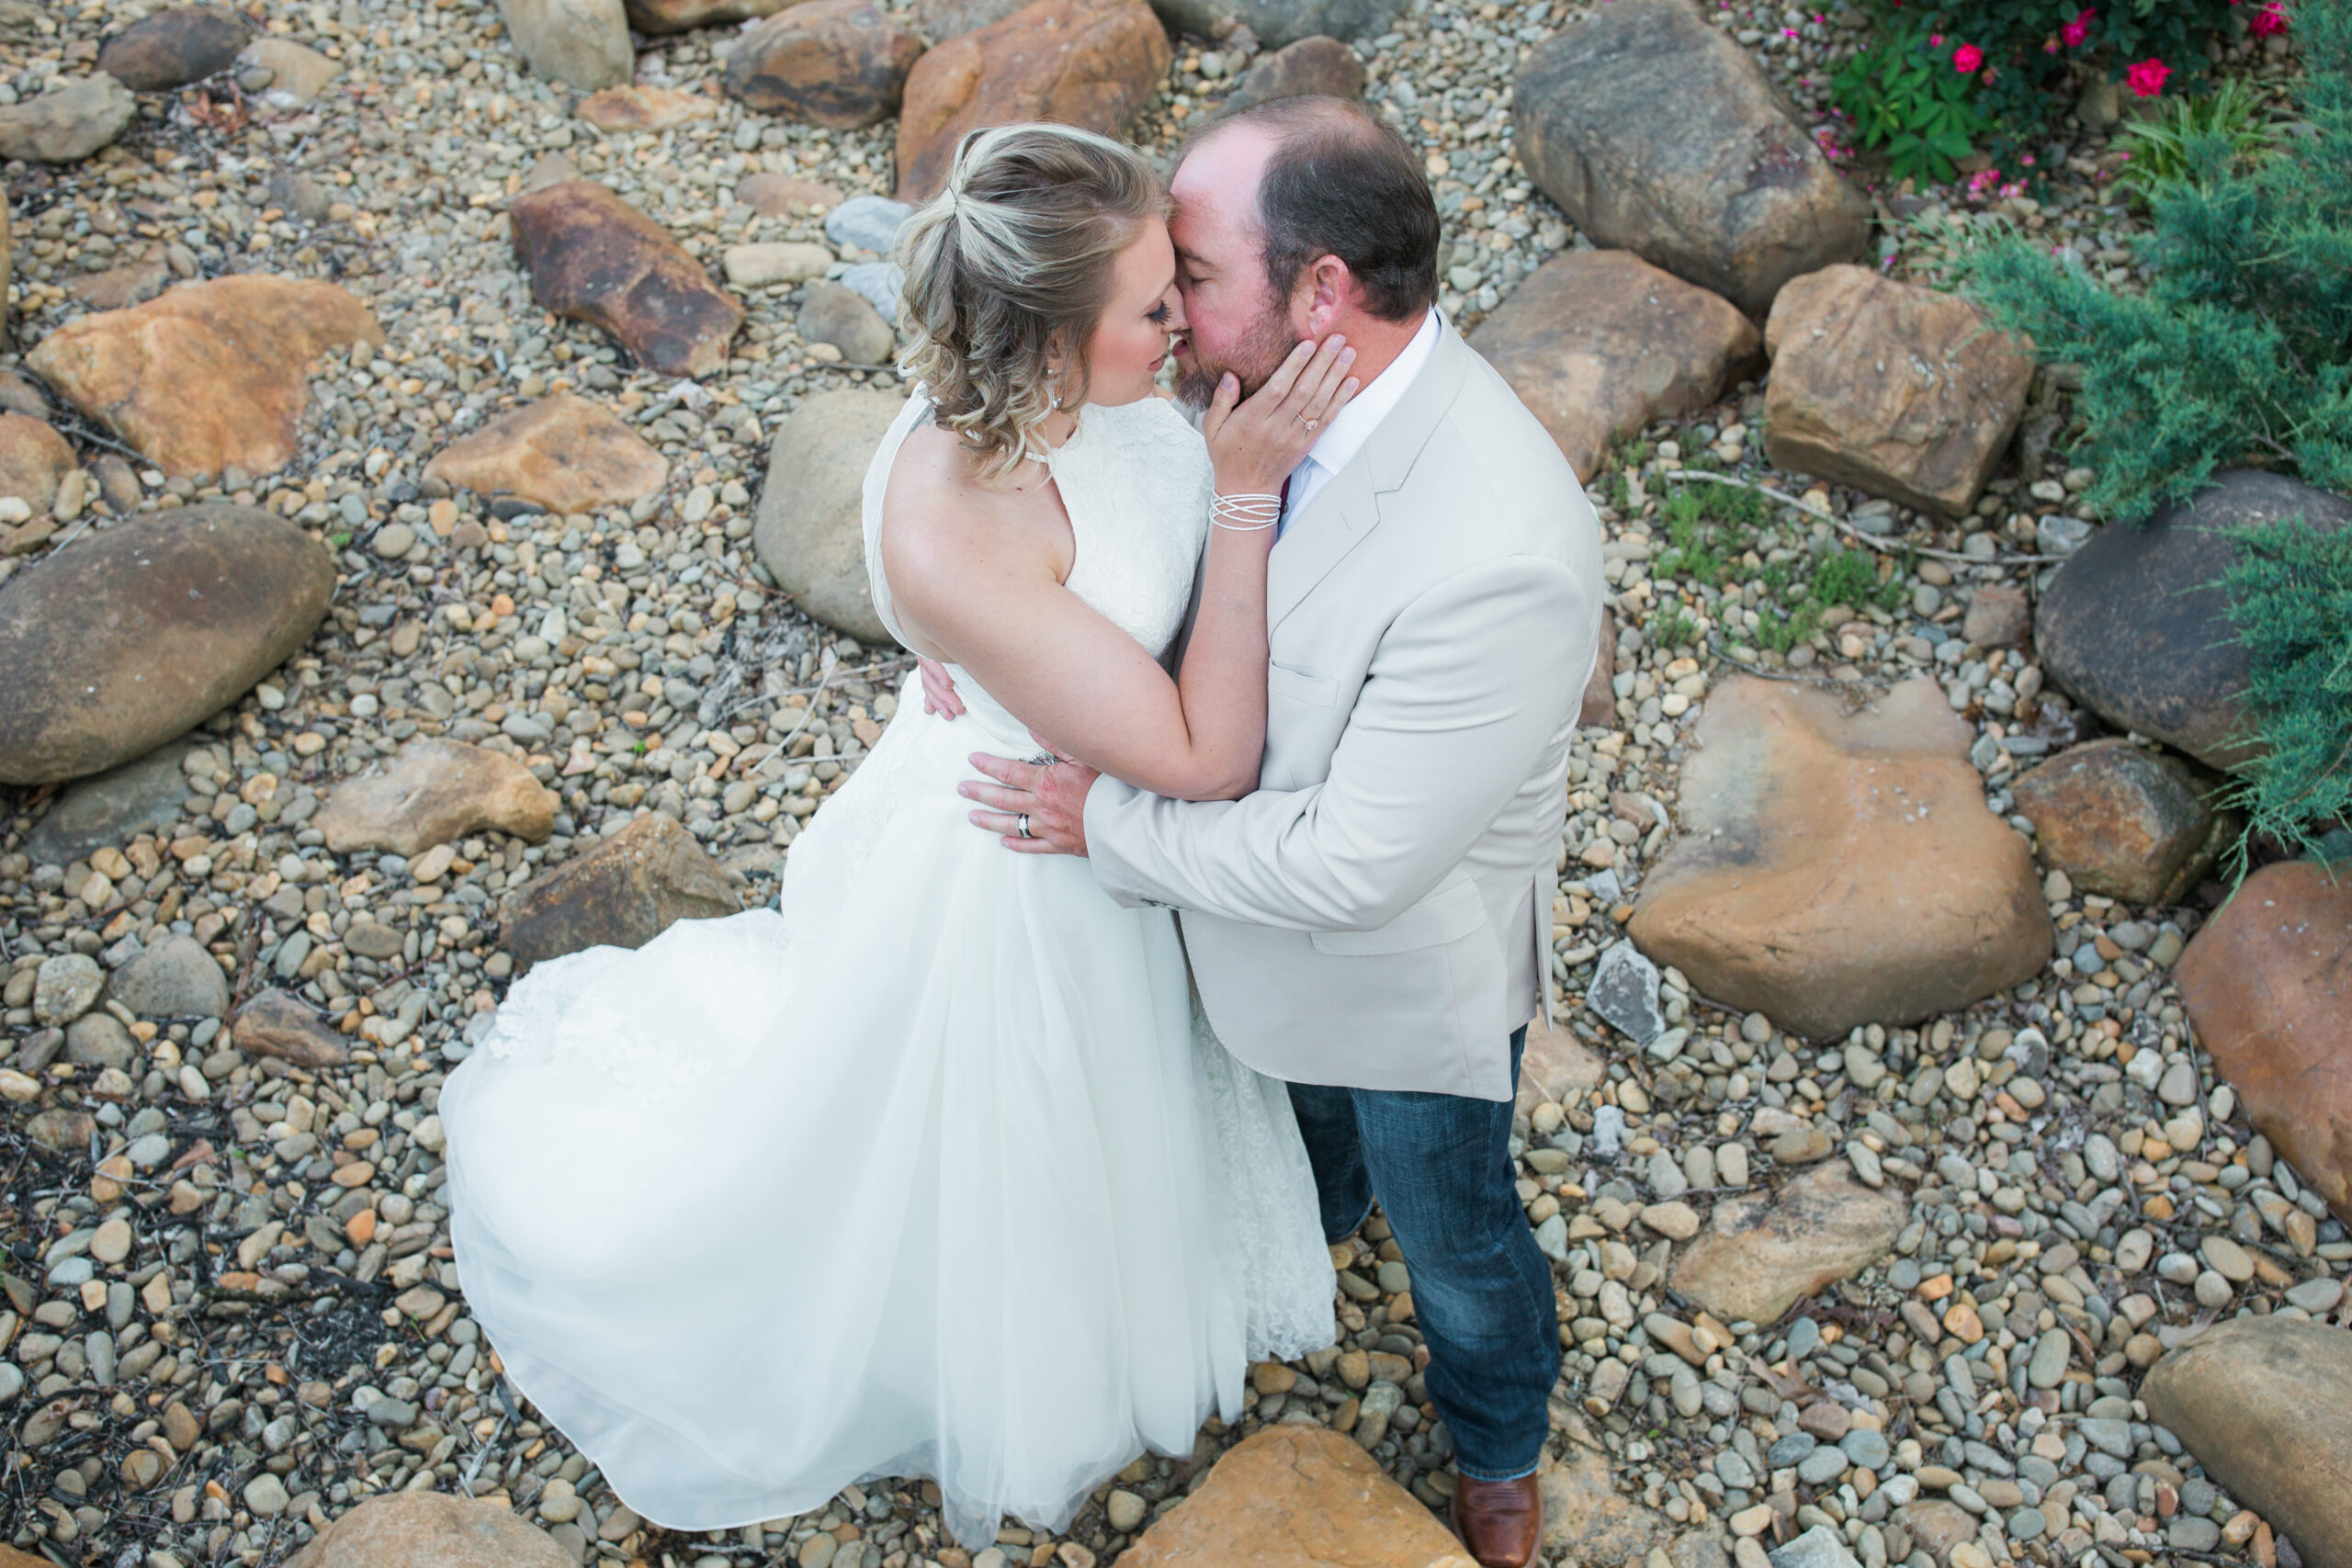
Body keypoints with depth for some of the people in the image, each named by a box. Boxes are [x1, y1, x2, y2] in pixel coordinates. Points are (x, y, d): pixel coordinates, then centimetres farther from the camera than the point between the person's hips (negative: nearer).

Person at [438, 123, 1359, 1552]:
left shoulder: (1079, 387, -19)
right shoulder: (948, 539, -41)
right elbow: (1206, 759, -33)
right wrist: (1245, 494, -35)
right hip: (1009, 883, -7)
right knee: (996, 1175, 23)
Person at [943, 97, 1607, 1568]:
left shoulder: (1501, 556, -42)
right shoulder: (1270, 385, -19)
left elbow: (1352, 865, -35)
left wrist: (1111, 822, -23)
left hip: (1412, 967, -6)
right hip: (1266, 892, 6)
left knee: (1454, 1238, 22)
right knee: (1304, 1102, 37)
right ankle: (1313, 1216, 72)